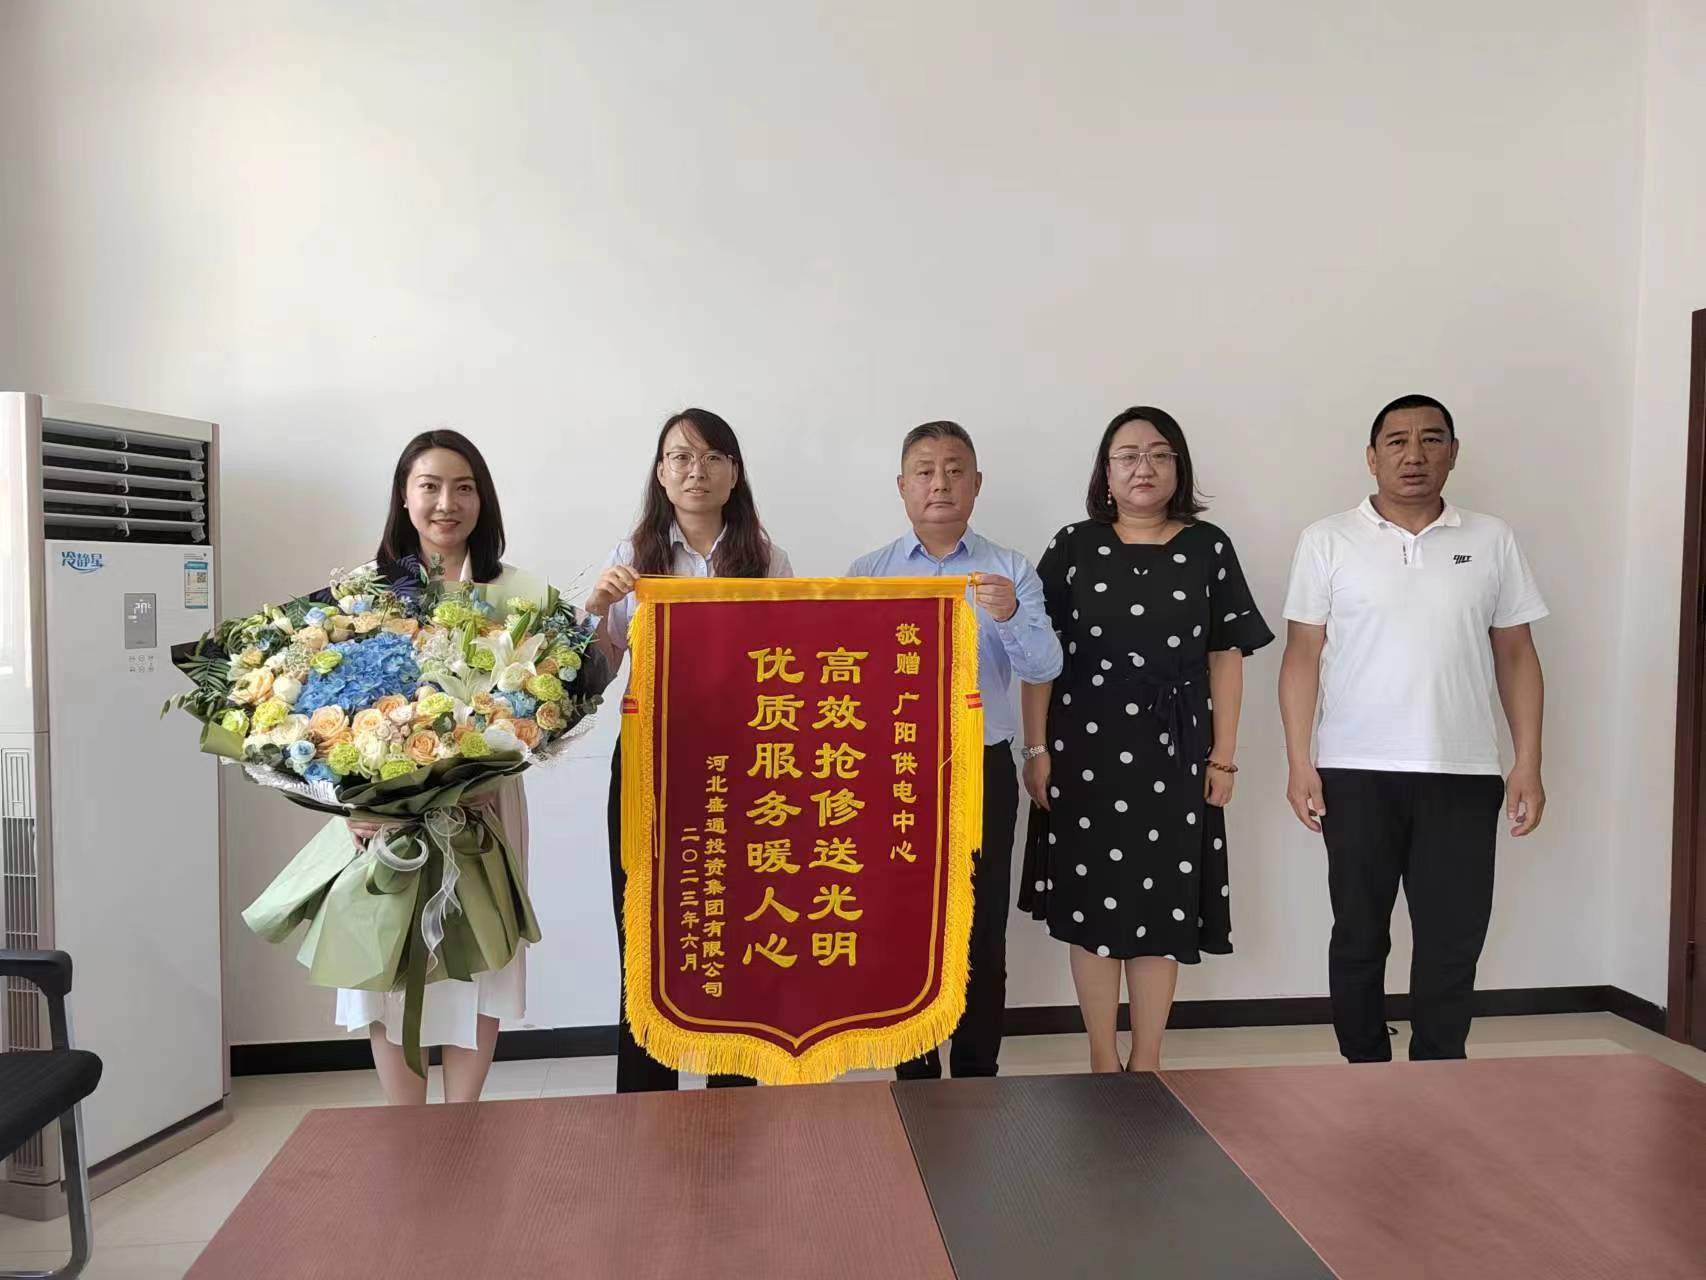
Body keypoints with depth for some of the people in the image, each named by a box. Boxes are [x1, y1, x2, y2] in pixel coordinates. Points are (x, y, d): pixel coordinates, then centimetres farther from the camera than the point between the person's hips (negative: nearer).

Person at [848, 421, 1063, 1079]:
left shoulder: (1010, 571, 3)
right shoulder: (867, 573, 3)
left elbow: (1044, 667, -8)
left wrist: (1011, 617, -27)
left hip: (981, 772, 0)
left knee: (982, 938, 6)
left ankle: (978, 1077, 22)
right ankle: (915, 1076, 24)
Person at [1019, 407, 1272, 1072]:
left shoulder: (1208, 547, 4)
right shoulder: (1074, 546, 1)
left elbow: (1227, 656, 5)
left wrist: (1223, 756, 2)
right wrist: (1036, 749, -4)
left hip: (1173, 751, 1)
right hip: (1085, 748, 0)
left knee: (1162, 908, 6)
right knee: (1091, 904, 4)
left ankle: (1147, 1062, 21)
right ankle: (1104, 1061, 19)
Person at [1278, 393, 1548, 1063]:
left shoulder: (1492, 541, 8)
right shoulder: (1328, 541, 1)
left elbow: (1515, 655, 9)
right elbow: (1303, 655, -1)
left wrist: (1529, 764, 3)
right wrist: (1299, 763, -7)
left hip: (1463, 777, 2)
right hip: (1356, 774, -1)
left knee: (1453, 941, 7)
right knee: (1359, 937, 8)